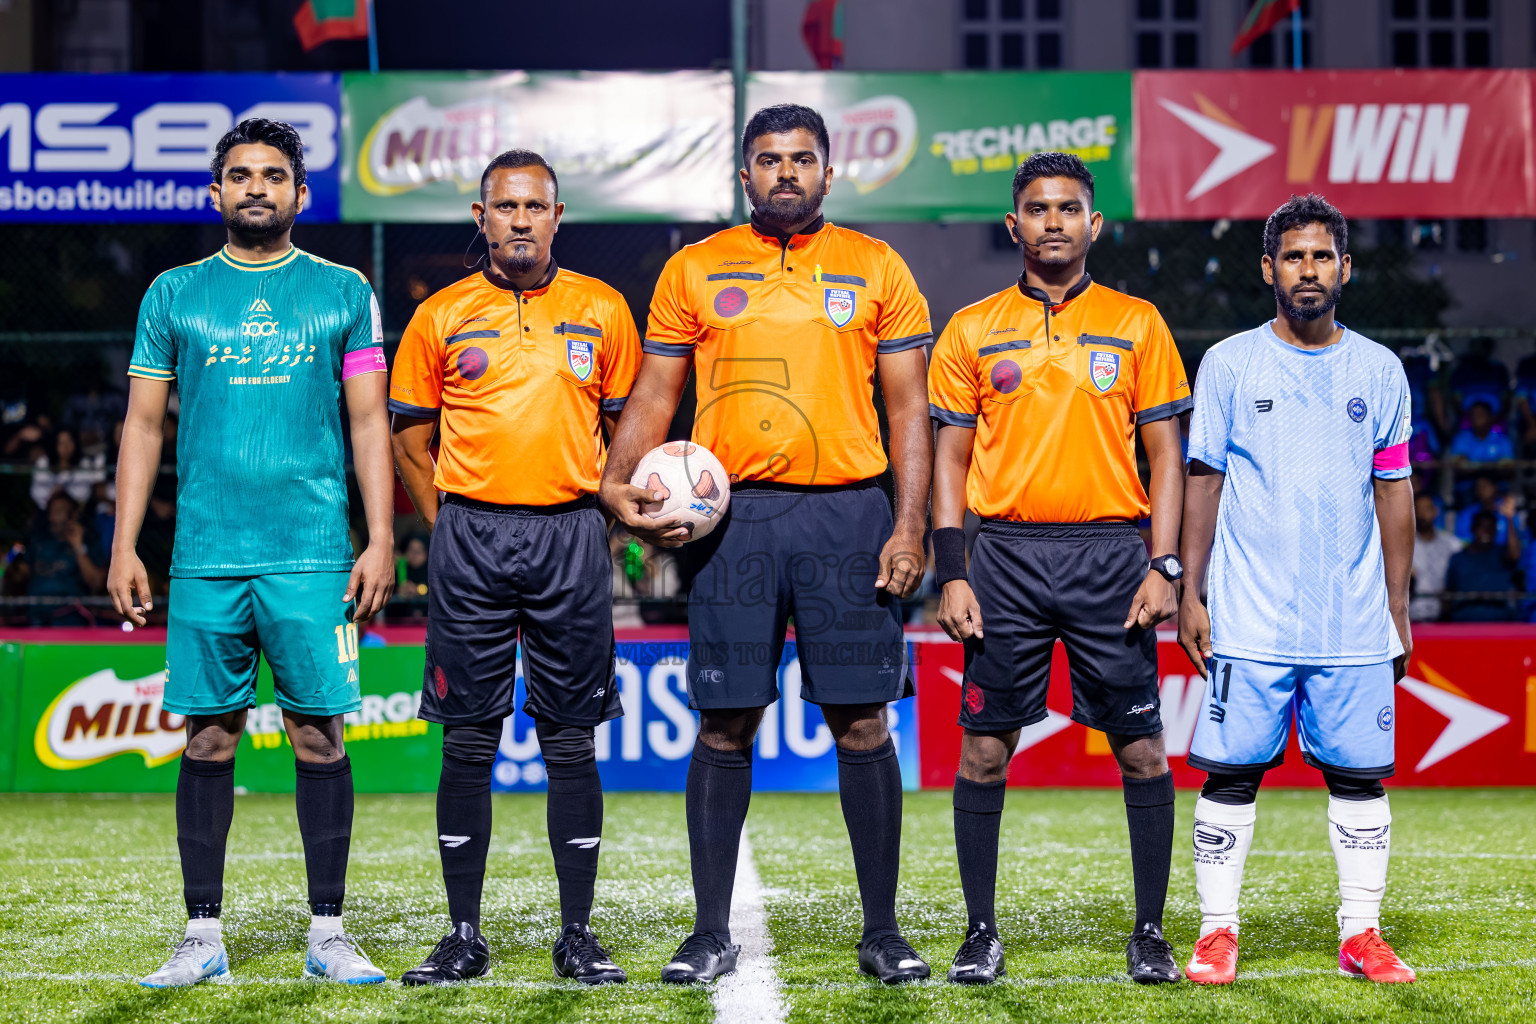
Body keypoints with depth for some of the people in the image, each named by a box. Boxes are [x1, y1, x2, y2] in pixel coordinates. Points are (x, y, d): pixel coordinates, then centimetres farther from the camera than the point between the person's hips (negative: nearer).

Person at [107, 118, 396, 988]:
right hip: (206, 555, 1)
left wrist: (381, 540, -2)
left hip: (313, 556, -1)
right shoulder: (175, 295, 10)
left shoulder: (344, 293, 8)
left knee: (320, 733, -1)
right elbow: (146, 424, 10)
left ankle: (328, 932, 6)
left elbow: (370, 421, 6)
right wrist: (125, 547, 4)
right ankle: (204, 935, 8)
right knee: (209, 736, 2)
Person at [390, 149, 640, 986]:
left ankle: (579, 936, 8)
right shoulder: (441, 317, 5)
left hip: (571, 538, 0)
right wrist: (449, 528, 3)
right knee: (468, 741, 1)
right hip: (471, 539, 0)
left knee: (572, 740, 2)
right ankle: (464, 936, 8)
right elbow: (410, 438, 11)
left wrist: (595, 517, 5)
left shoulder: (601, 311, 7)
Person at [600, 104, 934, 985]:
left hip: (846, 514, -1)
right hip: (732, 516, 1)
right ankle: (712, 933, 9)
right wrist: (619, 482, -7)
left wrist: (910, 528, -4)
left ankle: (882, 931, 7)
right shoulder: (695, 271, 10)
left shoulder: (876, 268, 8)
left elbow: (909, 409, 5)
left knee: (862, 721, -1)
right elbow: (655, 397, 11)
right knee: (725, 726, 2)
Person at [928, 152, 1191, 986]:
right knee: (984, 748, 0)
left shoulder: (1136, 324, 7)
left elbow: (1165, 454, 6)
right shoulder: (972, 330, 7)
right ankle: (980, 932, 10)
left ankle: (1150, 932, 9)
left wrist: (1163, 567, -4)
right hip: (1008, 556, 0)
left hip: (1110, 553, 0)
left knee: (1141, 748, -1)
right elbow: (951, 456, 8)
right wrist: (952, 574, -2)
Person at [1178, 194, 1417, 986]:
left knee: (1359, 774, 3)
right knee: (1232, 771, -2)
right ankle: (1217, 932, 6)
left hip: (1354, 621, 2)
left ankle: (1361, 934, 10)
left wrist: (1398, 607, 8)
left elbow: (1394, 493, 11)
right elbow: (1202, 481, 5)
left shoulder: (1379, 371, 9)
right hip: (1249, 619, -2)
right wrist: (1188, 592, -1)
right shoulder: (1230, 364, 3)